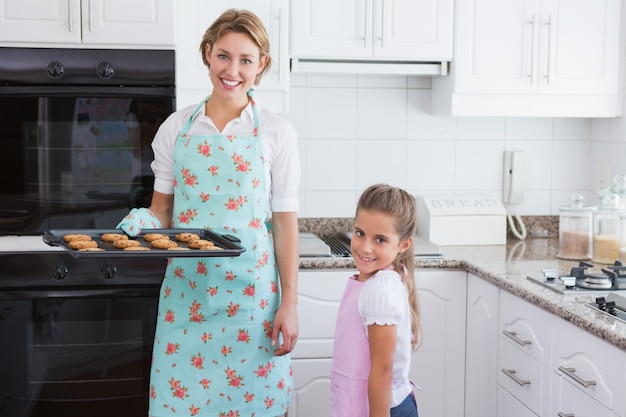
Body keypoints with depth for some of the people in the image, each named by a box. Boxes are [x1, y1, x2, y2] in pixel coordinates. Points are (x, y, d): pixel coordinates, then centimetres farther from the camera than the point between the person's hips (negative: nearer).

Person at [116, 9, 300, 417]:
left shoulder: (276, 133, -2)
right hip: (186, 291, 2)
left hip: (251, 293, -2)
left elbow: (285, 222, -1)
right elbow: (163, 209, 11)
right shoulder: (177, 127, 4)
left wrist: (289, 304, -4)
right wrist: (142, 223, -13)